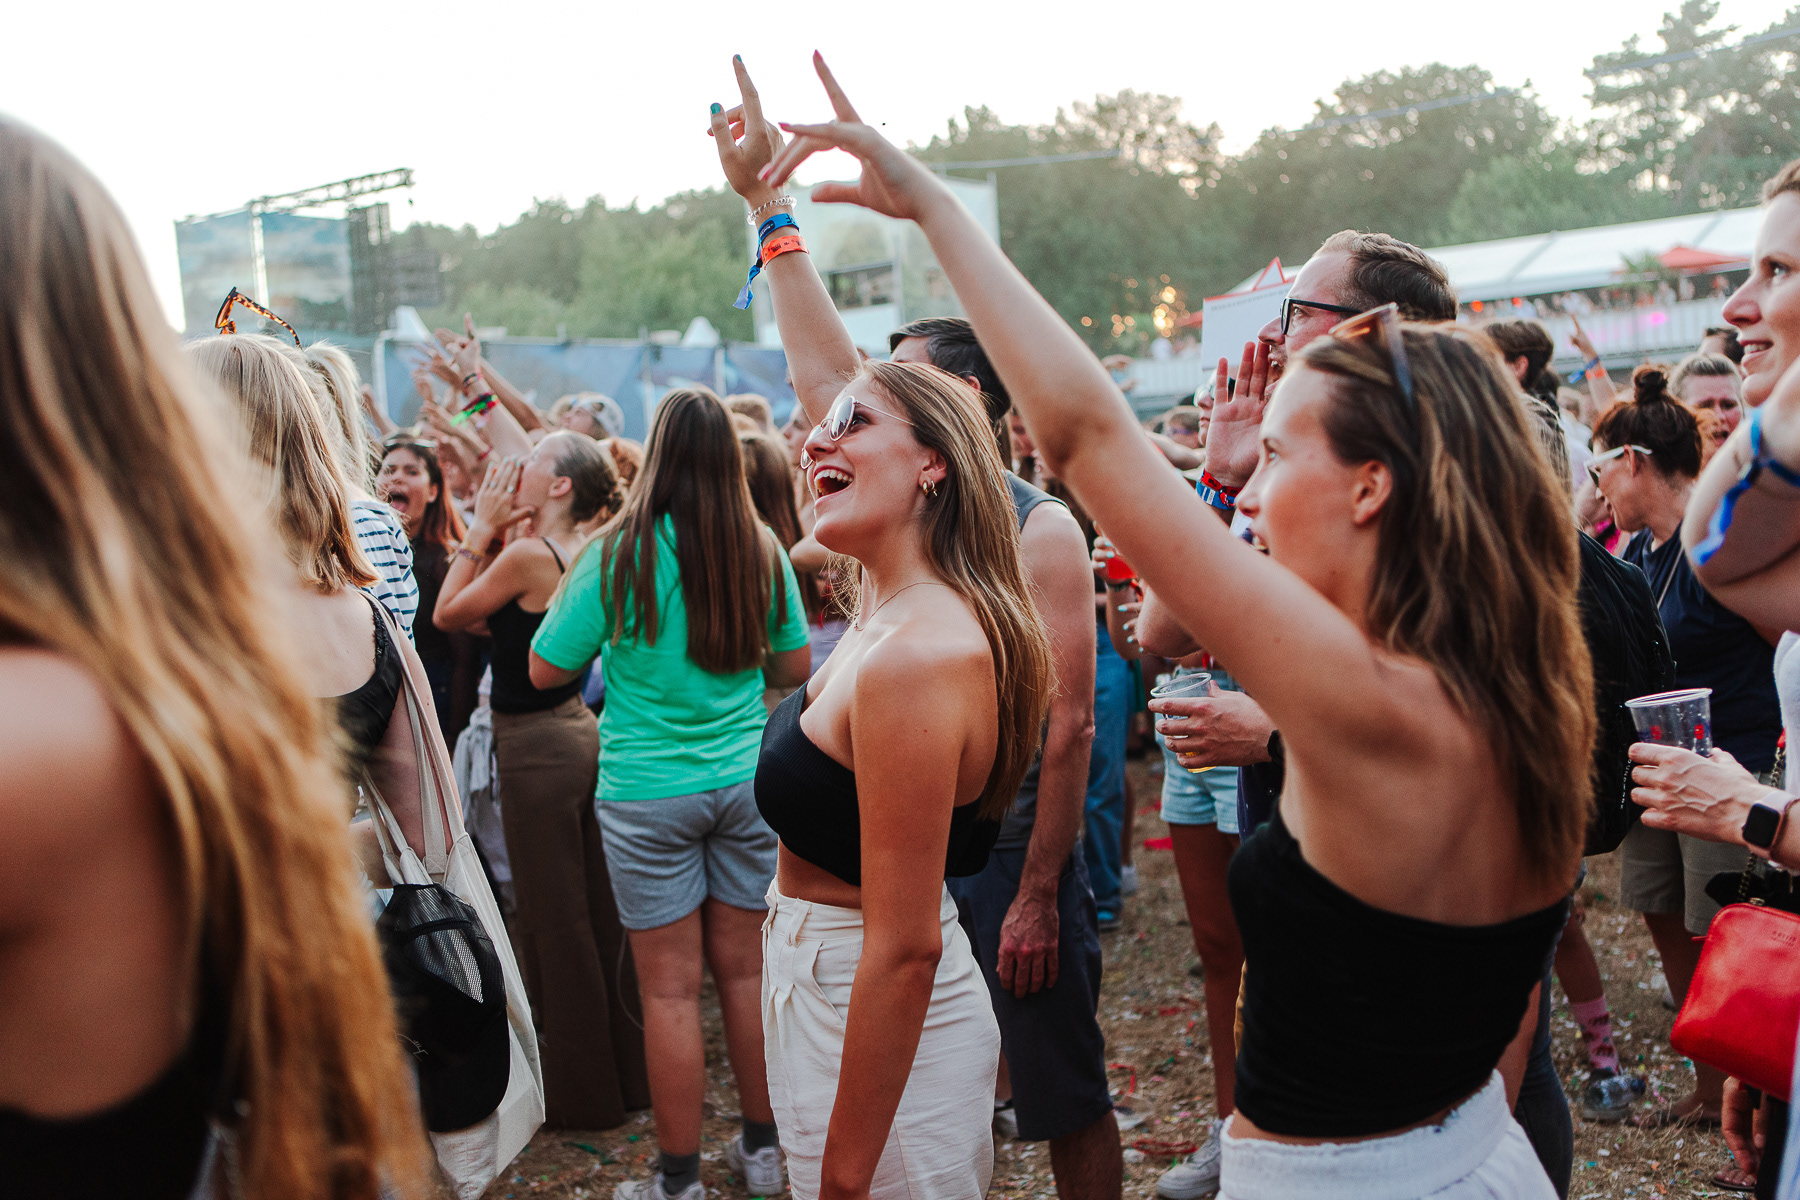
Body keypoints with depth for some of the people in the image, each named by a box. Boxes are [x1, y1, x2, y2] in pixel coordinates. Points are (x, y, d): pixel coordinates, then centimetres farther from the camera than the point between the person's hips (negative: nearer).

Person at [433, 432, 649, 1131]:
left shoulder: (527, 554, -20)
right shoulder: (579, 556, 5)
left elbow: (447, 614, -7)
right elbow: (489, 618, 11)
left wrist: (483, 529, -6)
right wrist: (498, 532, 5)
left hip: (537, 746, -8)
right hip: (579, 731, 9)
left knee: (550, 919, 4)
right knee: (595, 910, 17)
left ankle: (581, 1092, 18)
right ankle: (624, 1071, 30)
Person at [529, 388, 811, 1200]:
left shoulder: (621, 553, -12)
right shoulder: (763, 552, -2)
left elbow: (545, 669, -4)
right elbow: (794, 668, 10)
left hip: (648, 795, -3)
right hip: (747, 783, 4)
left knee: (670, 988, 4)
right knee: (745, 968, 14)